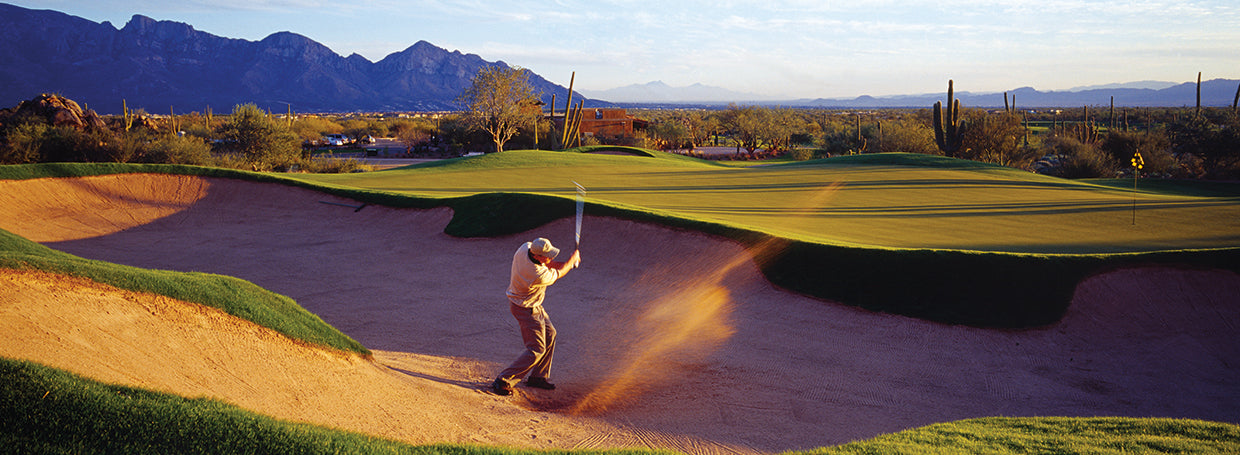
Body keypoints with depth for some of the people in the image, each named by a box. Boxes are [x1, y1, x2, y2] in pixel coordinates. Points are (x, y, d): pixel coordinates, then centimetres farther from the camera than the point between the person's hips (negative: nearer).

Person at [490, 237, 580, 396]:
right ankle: (503, 381, 0)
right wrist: (573, 258, 2)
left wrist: (567, 263, -3)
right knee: (537, 349, -4)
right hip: (526, 309, -10)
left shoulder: (525, 248, -16)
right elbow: (559, 274, -14)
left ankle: (538, 377, 31)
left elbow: (547, 264, 4)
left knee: (549, 334, 20)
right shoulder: (539, 275, -36)